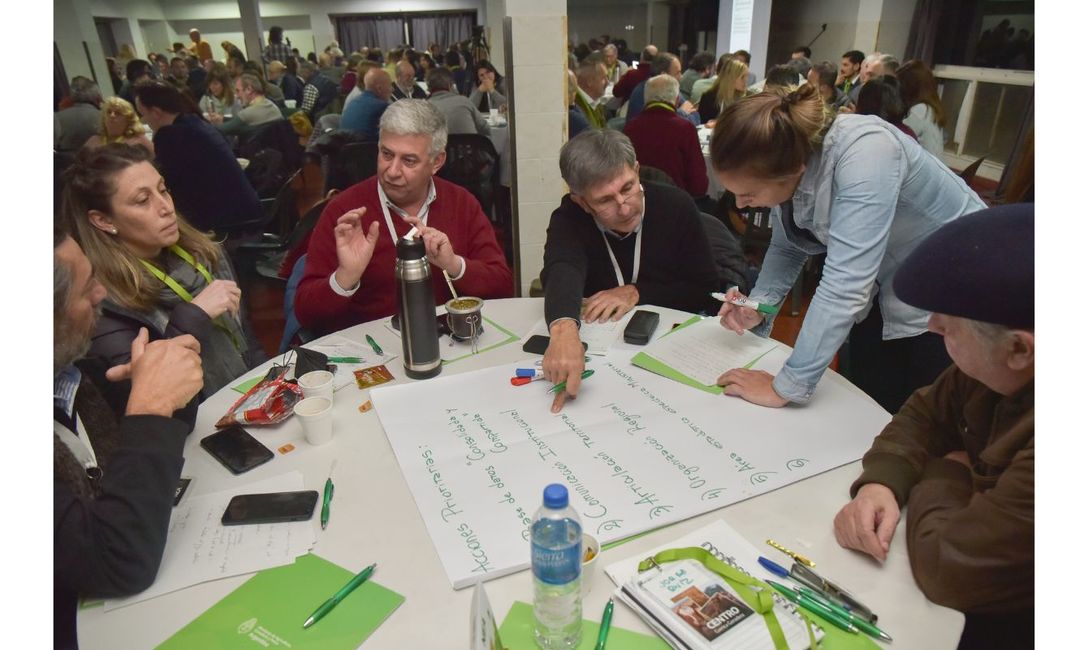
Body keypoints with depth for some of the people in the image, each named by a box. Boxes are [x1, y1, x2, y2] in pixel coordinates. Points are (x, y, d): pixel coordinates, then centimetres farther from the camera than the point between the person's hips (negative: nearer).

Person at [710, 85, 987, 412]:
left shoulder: (864, 153, -36)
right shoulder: (789, 155, -15)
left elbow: (845, 282, -40)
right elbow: (787, 247, -1)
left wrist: (786, 387, -36)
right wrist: (757, 306, -17)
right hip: (884, 286, 6)